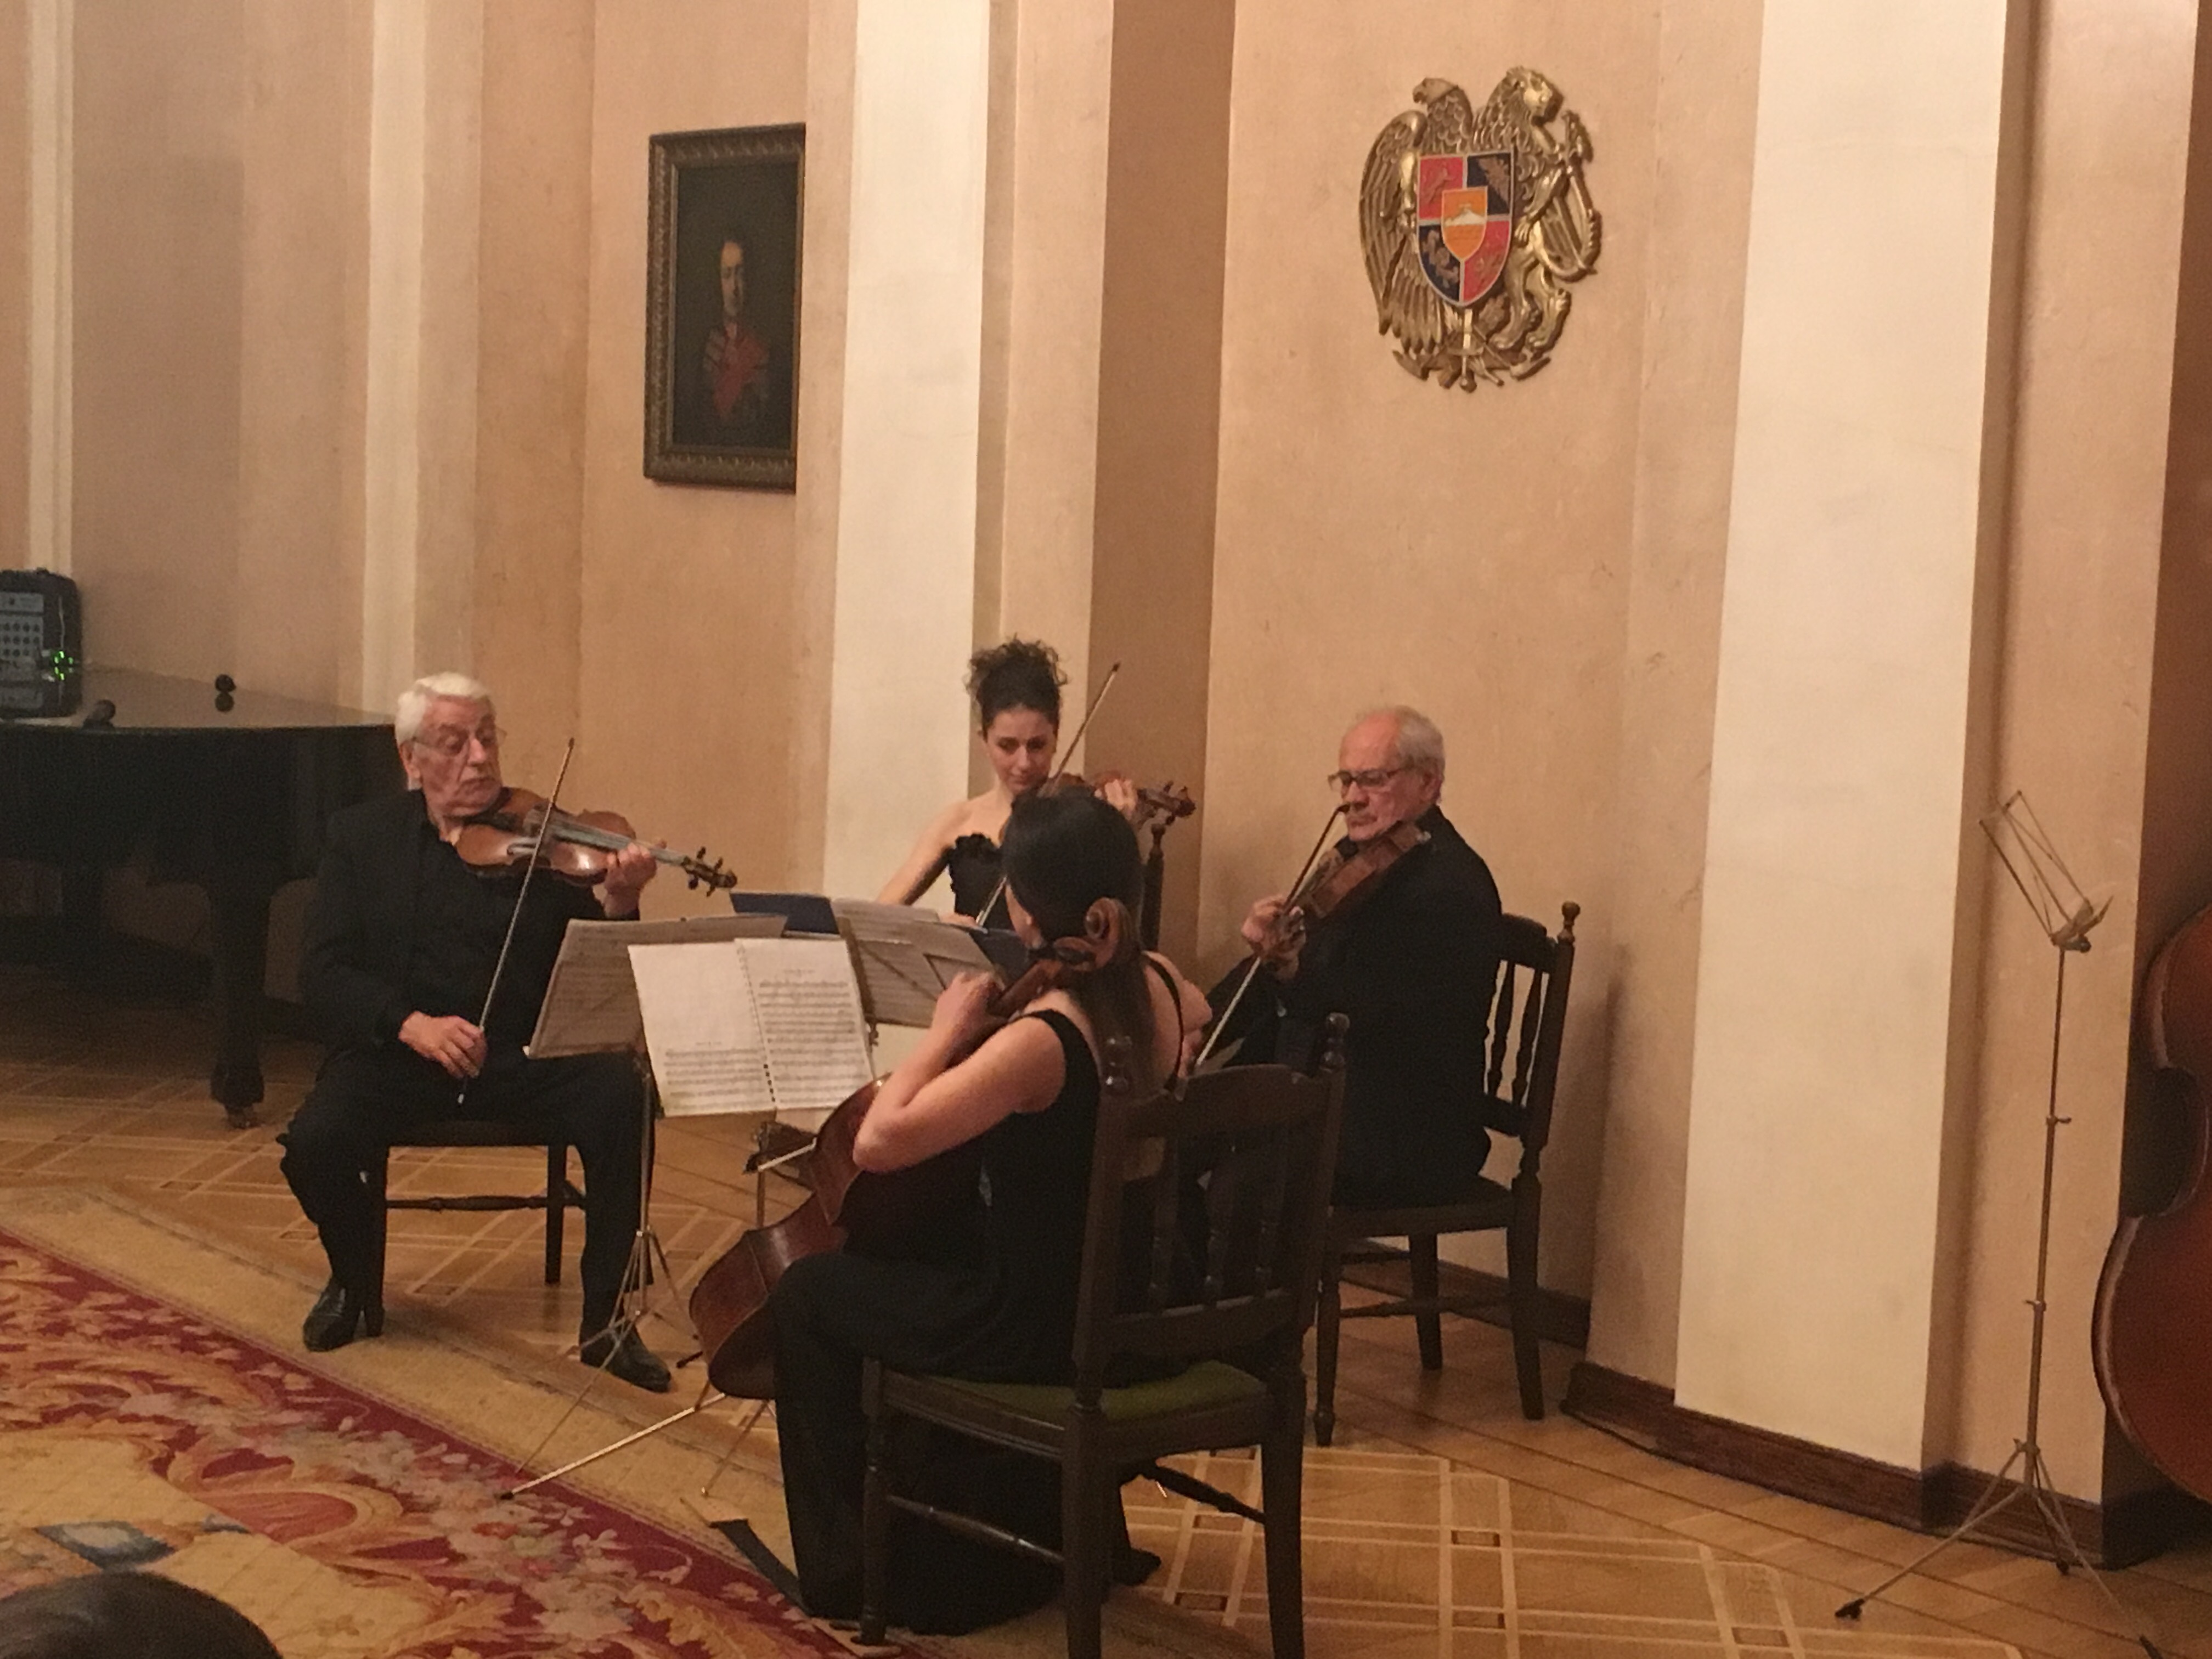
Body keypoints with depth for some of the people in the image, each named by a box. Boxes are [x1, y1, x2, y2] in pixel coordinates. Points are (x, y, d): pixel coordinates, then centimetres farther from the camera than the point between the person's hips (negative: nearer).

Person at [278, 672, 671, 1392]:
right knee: (313, 1144, -27)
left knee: (621, 1102, -28)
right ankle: (354, 1279, 8)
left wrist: (617, 905, -24)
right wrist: (410, 1024, -20)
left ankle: (606, 1318, -12)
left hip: (525, 1055, 0)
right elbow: (322, 972, -2)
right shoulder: (362, 837, 5)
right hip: (395, 1052, 0)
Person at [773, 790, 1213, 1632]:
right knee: (938, 1261, 37)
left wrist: (947, 1030, -21)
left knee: (807, 1296, 12)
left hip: (1043, 1329, -8)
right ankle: (1059, 1526, 44)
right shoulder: (1162, 987, -5)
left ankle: (847, 1565, 20)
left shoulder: (1038, 1042, -28)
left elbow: (878, 1141, -31)